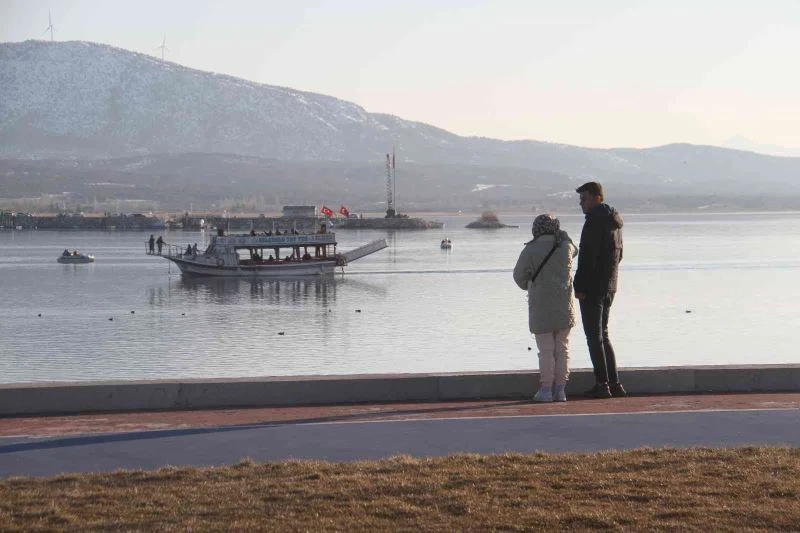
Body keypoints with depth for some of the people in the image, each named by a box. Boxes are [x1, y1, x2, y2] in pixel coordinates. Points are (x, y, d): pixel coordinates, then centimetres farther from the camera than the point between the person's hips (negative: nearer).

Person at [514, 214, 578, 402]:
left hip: (541, 307, -3)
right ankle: (560, 389, 7)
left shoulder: (531, 250, -9)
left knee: (546, 349, 2)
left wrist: (528, 287, 21)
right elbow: (574, 251, 25)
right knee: (562, 348, 8)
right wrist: (561, 233, 19)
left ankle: (546, 390, 2)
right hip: (564, 307, 3)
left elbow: (519, 275, 1)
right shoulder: (565, 248, -1)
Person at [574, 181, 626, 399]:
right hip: (609, 287, 9)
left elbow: (587, 256, -21)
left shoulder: (595, 220, -16)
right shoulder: (614, 221, 15)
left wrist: (579, 286, -18)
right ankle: (614, 383, 13)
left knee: (594, 336, -5)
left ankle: (602, 384, -6)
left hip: (592, 287, -9)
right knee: (602, 335, 15)